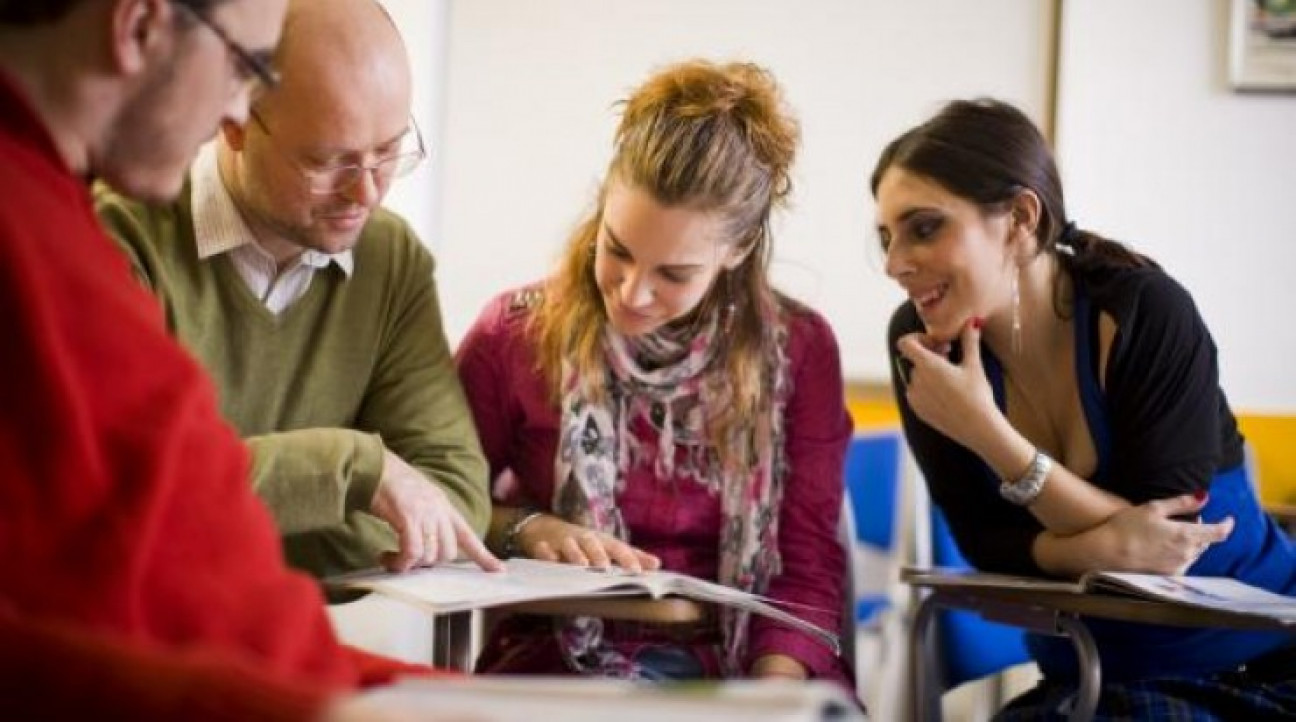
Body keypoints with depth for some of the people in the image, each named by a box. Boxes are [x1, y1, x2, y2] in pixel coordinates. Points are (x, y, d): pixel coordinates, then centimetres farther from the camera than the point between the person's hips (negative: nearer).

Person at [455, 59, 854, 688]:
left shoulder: (798, 350, 0)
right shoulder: (515, 334, -1)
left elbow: (807, 567, 1)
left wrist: (771, 694, -16)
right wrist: (522, 528, -10)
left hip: (742, 662, 3)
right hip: (564, 659, -2)